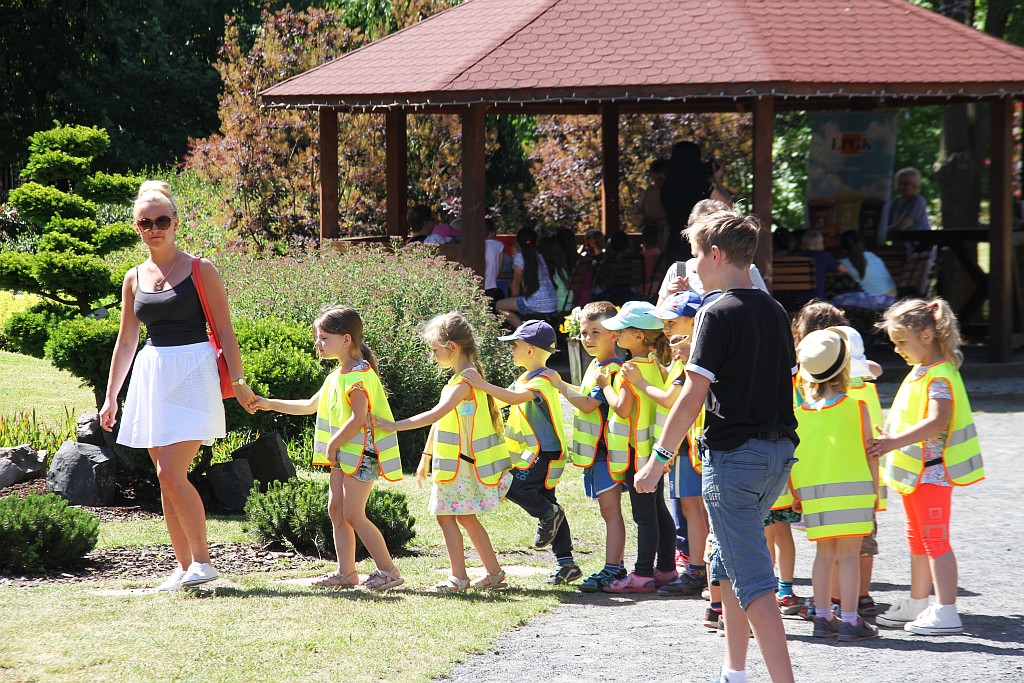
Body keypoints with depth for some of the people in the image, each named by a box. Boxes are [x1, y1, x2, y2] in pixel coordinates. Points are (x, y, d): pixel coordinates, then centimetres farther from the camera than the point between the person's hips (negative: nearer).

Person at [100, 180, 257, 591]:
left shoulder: (200, 271, -2)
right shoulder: (134, 279, 11)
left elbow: (224, 331, -1)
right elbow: (125, 342, 19)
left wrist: (238, 382, -7)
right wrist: (111, 397, 18)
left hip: (192, 374, -5)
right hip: (151, 376, 5)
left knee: (171, 474, -16)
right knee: (167, 479, 5)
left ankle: (202, 561, -6)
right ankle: (184, 566, 12)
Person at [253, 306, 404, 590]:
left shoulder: (358, 375, -16)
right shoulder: (338, 375, 16)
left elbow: (359, 418, -23)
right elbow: (309, 406, 24)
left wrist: (333, 444, -14)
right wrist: (270, 404, 20)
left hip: (361, 452, -10)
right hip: (344, 454, 10)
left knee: (353, 515, -10)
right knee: (336, 511, 9)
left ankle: (388, 570, -5)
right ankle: (346, 573, 12)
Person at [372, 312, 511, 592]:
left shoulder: (465, 380, -19)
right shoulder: (464, 377, 14)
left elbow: (437, 414, -28)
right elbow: (441, 419, 21)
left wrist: (395, 426, -27)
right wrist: (427, 456, 27)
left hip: (461, 463, -10)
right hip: (456, 462, 10)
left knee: (445, 515, -5)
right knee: (464, 516, 15)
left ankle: (459, 577, -3)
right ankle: (494, 573, 19)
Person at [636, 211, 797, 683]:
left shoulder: (718, 313, -11)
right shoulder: (774, 312, 12)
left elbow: (692, 398, -15)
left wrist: (657, 459, -9)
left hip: (734, 454, -8)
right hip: (779, 452, 8)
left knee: (752, 579, -9)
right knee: (729, 564, 21)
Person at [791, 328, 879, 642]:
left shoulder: (798, 414, 1)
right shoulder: (856, 408, -6)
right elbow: (870, 453, -3)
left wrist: (796, 495, 13)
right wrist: (875, 491, 7)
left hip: (813, 493, 3)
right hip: (852, 490, -3)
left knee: (824, 554, 12)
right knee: (849, 555, 0)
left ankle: (823, 618, 12)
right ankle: (850, 619, -1)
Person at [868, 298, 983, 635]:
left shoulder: (940, 376, -20)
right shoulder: (919, 371, 12)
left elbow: (936, 423, -33)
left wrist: (895, 442, -41)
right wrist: (889, 441, 19)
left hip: (931, 470, -11)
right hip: (914, 469, 11)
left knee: (935, 539, -9)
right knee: (918, 540, 19)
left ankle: (946, 612, -8)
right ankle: (917, 604, 29)